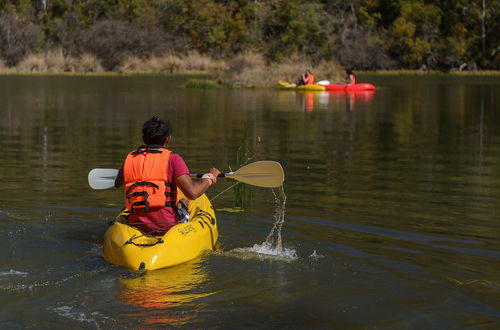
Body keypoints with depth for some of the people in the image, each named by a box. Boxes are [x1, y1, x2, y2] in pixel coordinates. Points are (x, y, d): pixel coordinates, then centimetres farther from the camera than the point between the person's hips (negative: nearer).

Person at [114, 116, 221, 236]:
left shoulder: (130, 158, 7)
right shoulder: (172, 159, -7)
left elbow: (117, 184, 28)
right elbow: (192, 192, -17)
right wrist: (209, 177, 3)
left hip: (136, 226, 4)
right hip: (166, 227, -4)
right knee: (183, 202, 29)